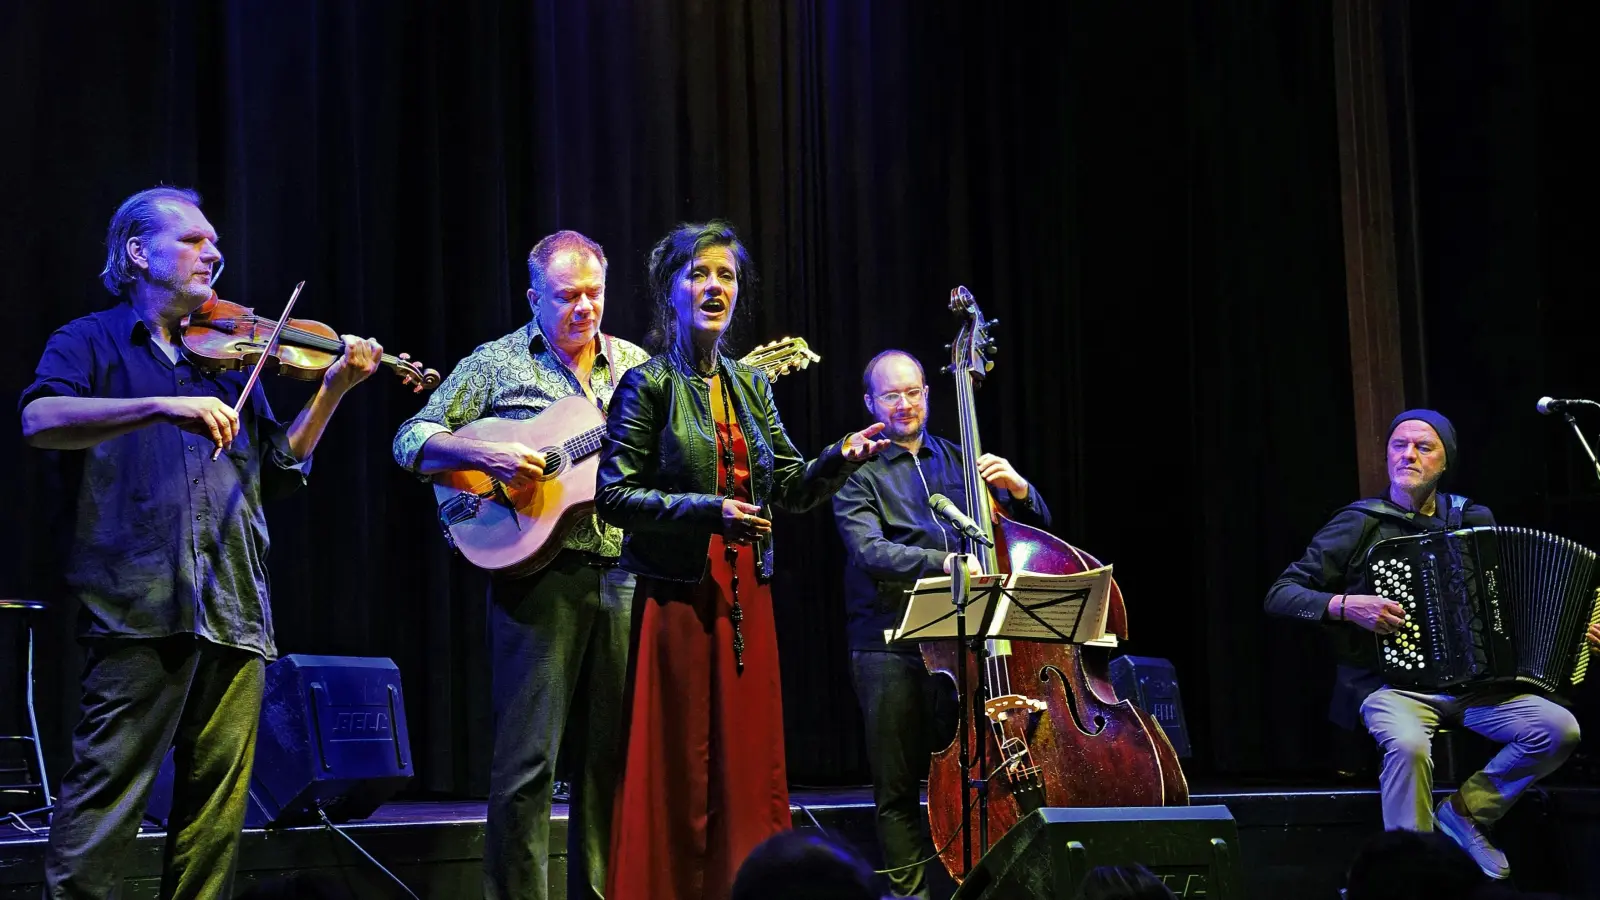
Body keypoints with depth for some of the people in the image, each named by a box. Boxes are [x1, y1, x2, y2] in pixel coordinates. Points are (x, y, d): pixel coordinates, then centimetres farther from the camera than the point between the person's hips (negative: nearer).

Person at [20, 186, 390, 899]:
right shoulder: (90, 343, 8)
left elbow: (279, 465, 22)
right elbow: (40, 419, -13)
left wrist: (333, 390, 9)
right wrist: (165, 406, -23)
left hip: (235, 613, 5)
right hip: (139, 601, -5)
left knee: (217, 807, 5)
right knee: (106, 791, -12)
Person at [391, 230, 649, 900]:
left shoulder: (636, 367, 14)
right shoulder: (497, 365, 3)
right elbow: (411, 442, 0)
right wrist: (486, 453, -17)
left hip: (623, 574, 4)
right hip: (538, 574, -4)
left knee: (612, 755, 8)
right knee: (527, 761, -5)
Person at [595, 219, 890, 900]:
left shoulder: (751, 386, 13)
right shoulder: (648, 385, -4)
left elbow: (791, 491, 13)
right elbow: (614, 495, -9)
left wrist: (842, 458, -5)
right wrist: (708, 510, -18)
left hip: (745, 596, 6)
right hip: (677, 594, -6)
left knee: (750, 761, 6)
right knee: (677, 770, -2)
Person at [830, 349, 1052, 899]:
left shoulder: (958, 461, 16)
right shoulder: (859, 473, 4)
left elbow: (1036, 525, 17)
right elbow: (869, 552, -13)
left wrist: (1016, 487, -4)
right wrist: (943, 561, -28)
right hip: (890, 646, -3)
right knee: (898, 789, 0)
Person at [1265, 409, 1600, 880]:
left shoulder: (1474, 520, 12)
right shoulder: (1361, 523, 0)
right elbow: (1280, 595, -2)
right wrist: (1346, 606, -18)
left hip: (1472, 683, 4)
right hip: (1391, 684, -4)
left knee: (1559, 730, -19)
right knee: (1408, 745, -37)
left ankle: (1465, 811, 1)